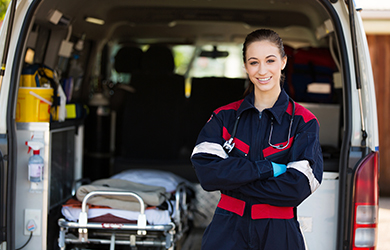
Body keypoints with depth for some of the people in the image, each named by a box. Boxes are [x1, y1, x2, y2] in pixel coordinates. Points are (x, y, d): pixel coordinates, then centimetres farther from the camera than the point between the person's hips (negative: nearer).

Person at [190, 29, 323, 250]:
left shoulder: (304, 122, -3)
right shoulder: (225, 116, 5)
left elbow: (297, 188, -14)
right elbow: (206, 172, -9)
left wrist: (230, 183, -13)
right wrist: (266, 168, -16)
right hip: (227, 232, 2)